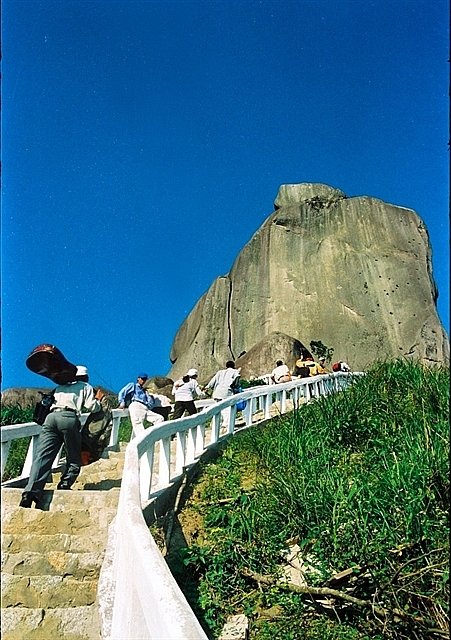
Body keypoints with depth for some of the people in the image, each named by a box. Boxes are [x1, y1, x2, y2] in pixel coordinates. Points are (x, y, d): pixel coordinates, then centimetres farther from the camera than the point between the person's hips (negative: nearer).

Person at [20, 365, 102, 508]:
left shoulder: (60, 387, 36)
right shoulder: (86, 387, 23)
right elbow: (92, 407, 12)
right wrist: (98, 401, 31)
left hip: (51, 417, 4)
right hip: (68, 418, -4)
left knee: (42, 457, -8)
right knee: (74, 459, 9)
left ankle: (31, 491, -24)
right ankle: (64, 486, -6)